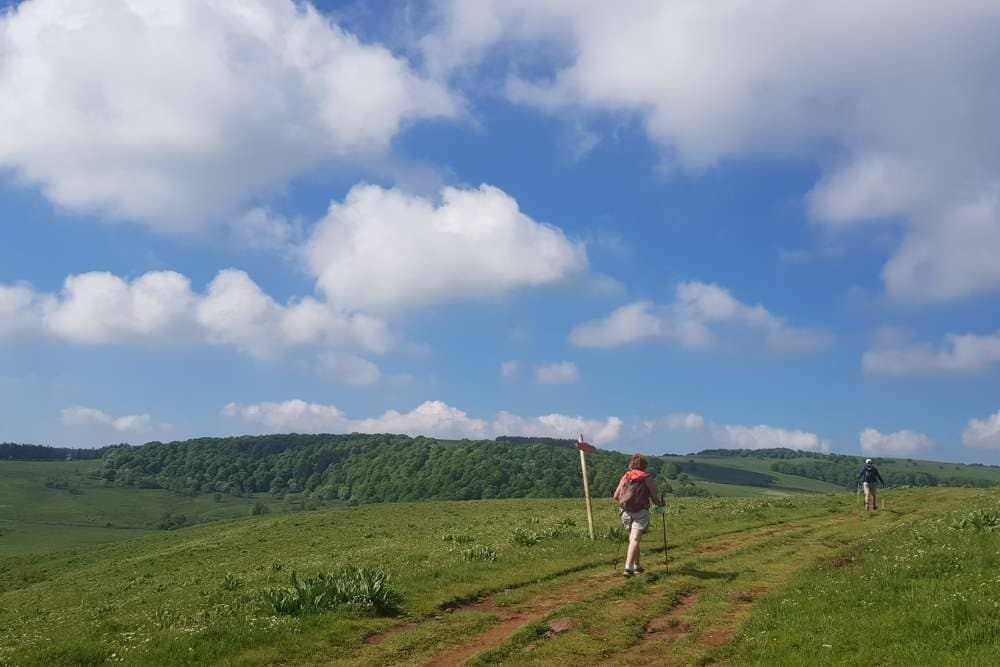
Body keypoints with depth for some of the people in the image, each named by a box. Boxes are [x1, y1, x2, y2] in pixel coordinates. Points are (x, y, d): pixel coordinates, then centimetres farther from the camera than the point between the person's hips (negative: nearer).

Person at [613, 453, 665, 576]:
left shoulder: (625, 476, 10)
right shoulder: (648, 478, 0)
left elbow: (615, 496, 8)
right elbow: (654, 498, -3)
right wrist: (660, 505, 19)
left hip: (626, 512, 4)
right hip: (640, 512, -4)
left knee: (633, 539, 20)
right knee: (635, 540, -10)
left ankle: (637, 566, 27)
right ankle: (628, 567, -22)